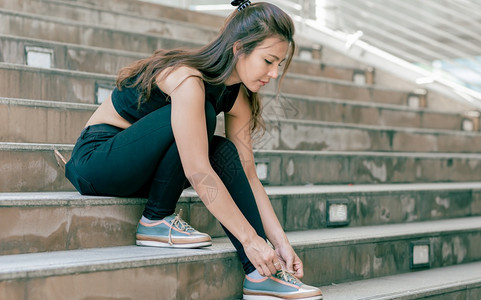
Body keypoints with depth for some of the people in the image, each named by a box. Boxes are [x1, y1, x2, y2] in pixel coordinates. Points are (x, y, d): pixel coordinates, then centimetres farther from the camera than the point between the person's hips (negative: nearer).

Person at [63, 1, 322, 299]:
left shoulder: (238, 97, -2)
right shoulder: (186, 79, -28)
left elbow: (248, 177, -3)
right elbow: (198, 173, -32)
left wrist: (281, 243, -11)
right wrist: (250, 238, -29)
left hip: (144, 169, 8)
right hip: (96, 159, -8)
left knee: (225, 152, -14)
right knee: (202, 114, -26)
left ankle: (260, 274, -16)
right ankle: (156, 221, -13)